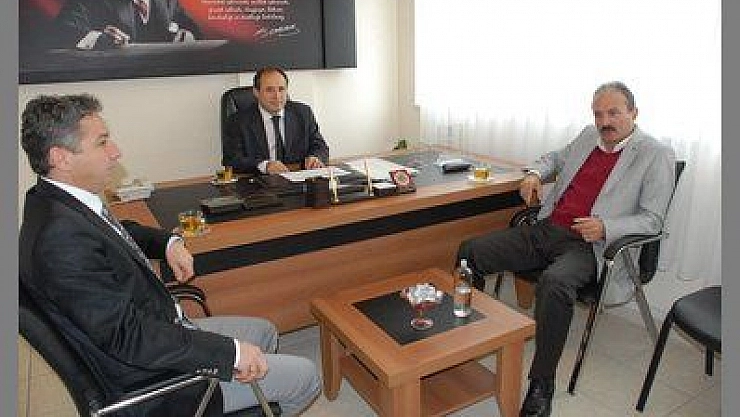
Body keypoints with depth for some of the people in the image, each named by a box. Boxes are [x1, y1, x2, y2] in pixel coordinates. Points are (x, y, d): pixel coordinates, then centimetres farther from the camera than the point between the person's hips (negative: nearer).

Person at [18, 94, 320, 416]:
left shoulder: (56, 203, 0)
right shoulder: (60, 237, -31)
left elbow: (119, 230, 22)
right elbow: (129, 337, -31)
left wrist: (168, 242, 4)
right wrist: (231, 352, -25)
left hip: (164, 330, 10)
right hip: (149, 377, -9)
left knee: (265, 332, 24)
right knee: (305, 376, 0)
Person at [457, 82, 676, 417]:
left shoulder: (656, 156, 1)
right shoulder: (589, 136, 17)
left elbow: (652, 219, -3)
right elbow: (556, 158, 35)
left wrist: (606, 227, -21)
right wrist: (536, 173, 12)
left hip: (587, 244, -6)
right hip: (545, 229, 6)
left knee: (554, 283, -38)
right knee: (470, 251, -10)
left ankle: (541, 386, -22)